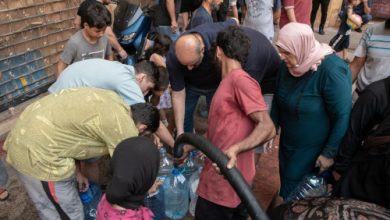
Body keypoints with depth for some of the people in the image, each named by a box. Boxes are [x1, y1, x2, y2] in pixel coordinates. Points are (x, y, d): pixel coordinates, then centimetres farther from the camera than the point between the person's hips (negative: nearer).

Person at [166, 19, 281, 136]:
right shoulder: (173, 58, -35)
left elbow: (232, 22, -14)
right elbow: (178, 94, -24)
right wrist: (180, 133, -23)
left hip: (217, 82, 0)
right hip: (190, 84, 1)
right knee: (184, 114, 5)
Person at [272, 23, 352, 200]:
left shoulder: (331, 71, -27)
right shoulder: (289, 65, -7)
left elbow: (343, 117, -23)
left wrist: (330, 153, -18)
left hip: (315, 150, -6)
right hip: (288, 143, 6)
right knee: (288, 182, 25)